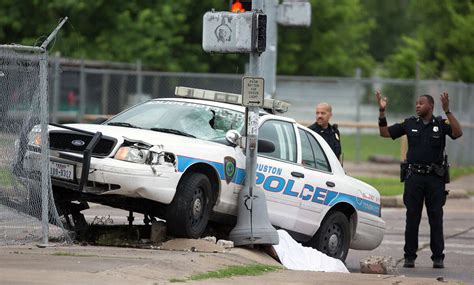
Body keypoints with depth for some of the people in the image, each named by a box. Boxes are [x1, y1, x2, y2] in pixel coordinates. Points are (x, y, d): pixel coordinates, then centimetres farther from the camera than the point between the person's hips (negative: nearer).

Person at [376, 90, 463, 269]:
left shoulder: (441, 125, 1)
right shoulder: (410, 124, 8)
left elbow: (457, 133, -18)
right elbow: (385, 132, 11)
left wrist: (447, 111, -26)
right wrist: (382, 111, -1)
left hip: (435, 178, -2)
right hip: (414, 177, 2)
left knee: (436, 218, 1)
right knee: (412, 218, 3)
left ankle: (438, 257, 6)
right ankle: (409, 257, 8)